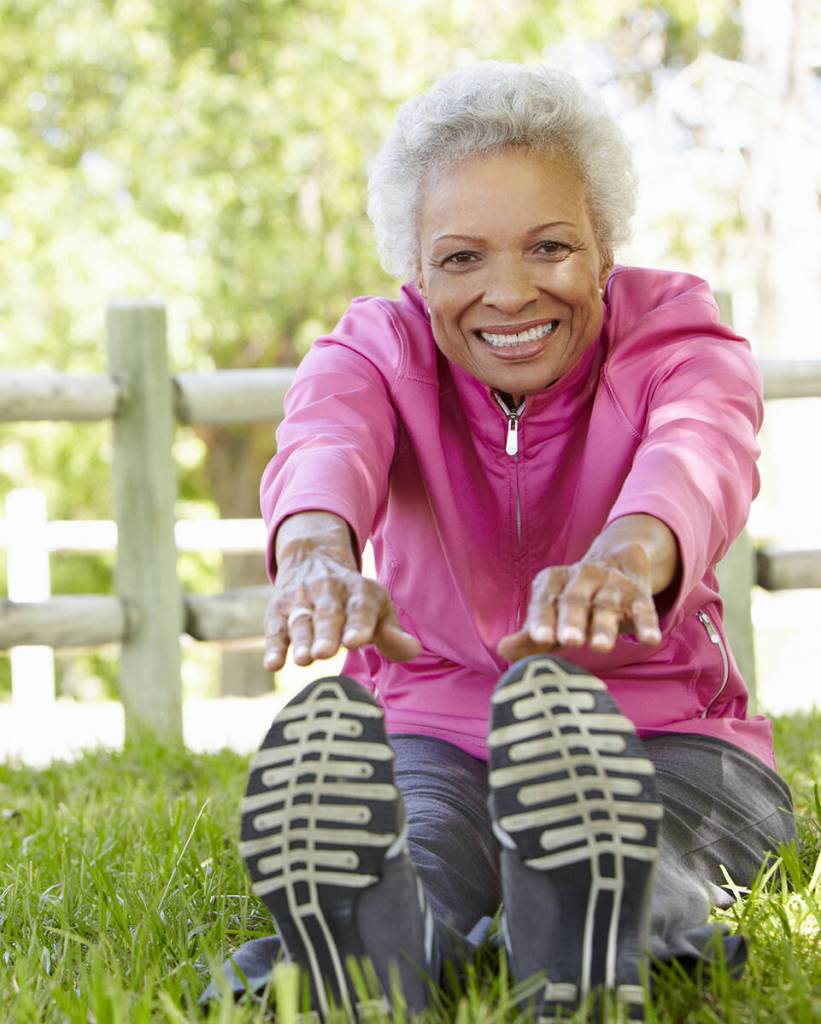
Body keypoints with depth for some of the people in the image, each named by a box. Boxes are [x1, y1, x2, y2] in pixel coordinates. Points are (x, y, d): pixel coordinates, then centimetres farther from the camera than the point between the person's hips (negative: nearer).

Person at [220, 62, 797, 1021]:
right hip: (432, 733, 0)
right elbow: (321, 446, -31)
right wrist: (319, 553, -60)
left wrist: (626, 554, -63)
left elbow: (699, 453, -34)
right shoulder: (376, 351, -3)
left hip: (658, 734, 1)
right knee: (386, 875, -38)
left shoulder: (676, 336, -7)